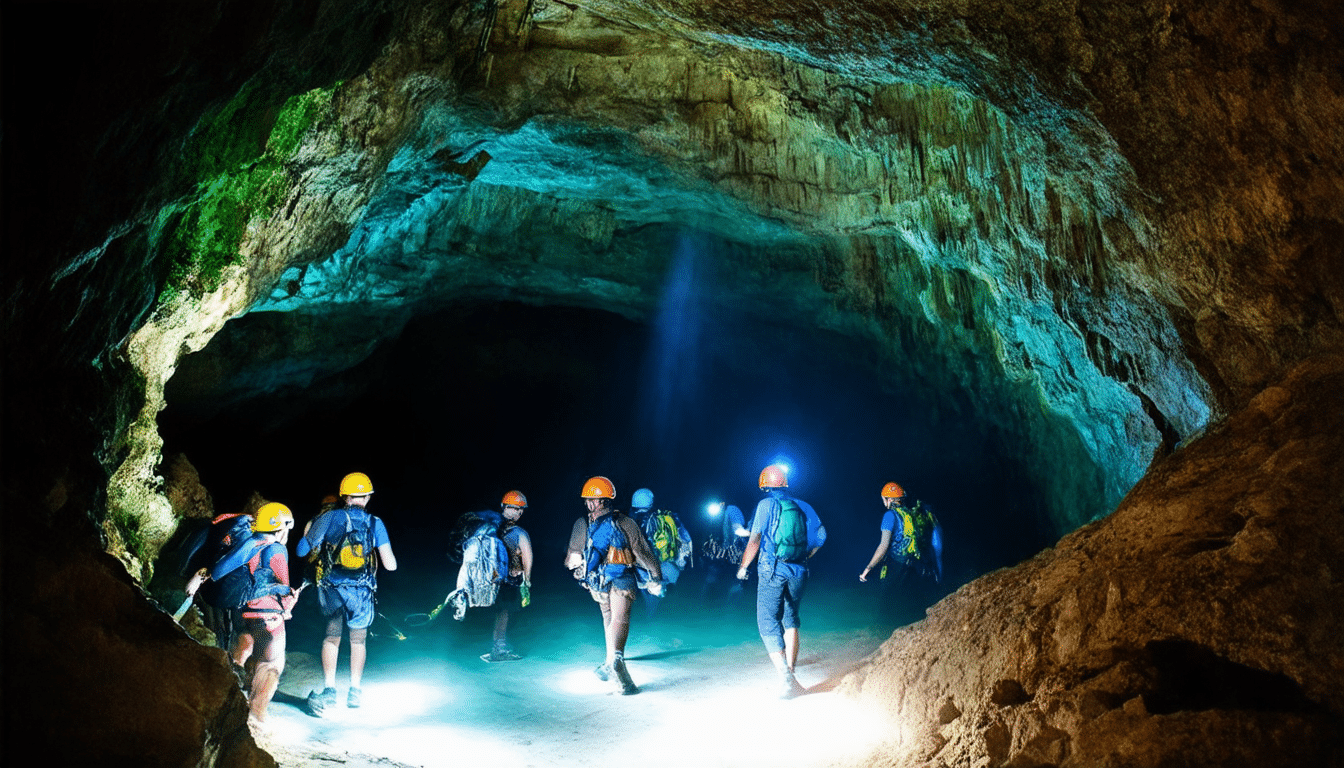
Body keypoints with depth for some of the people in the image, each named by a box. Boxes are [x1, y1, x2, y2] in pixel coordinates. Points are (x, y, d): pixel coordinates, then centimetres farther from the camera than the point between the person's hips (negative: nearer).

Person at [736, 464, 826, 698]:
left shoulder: (766, 505, -3)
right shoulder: (803, 506, 9)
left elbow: (754, 540, -9)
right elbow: (820, 536, 5)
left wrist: (743, 567, 3)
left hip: (772, 570, -4)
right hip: (798, 571, 5)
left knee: (768, 622, 0)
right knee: (790, 619, 18)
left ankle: (785, 676, -13)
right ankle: (790, 672, 18)